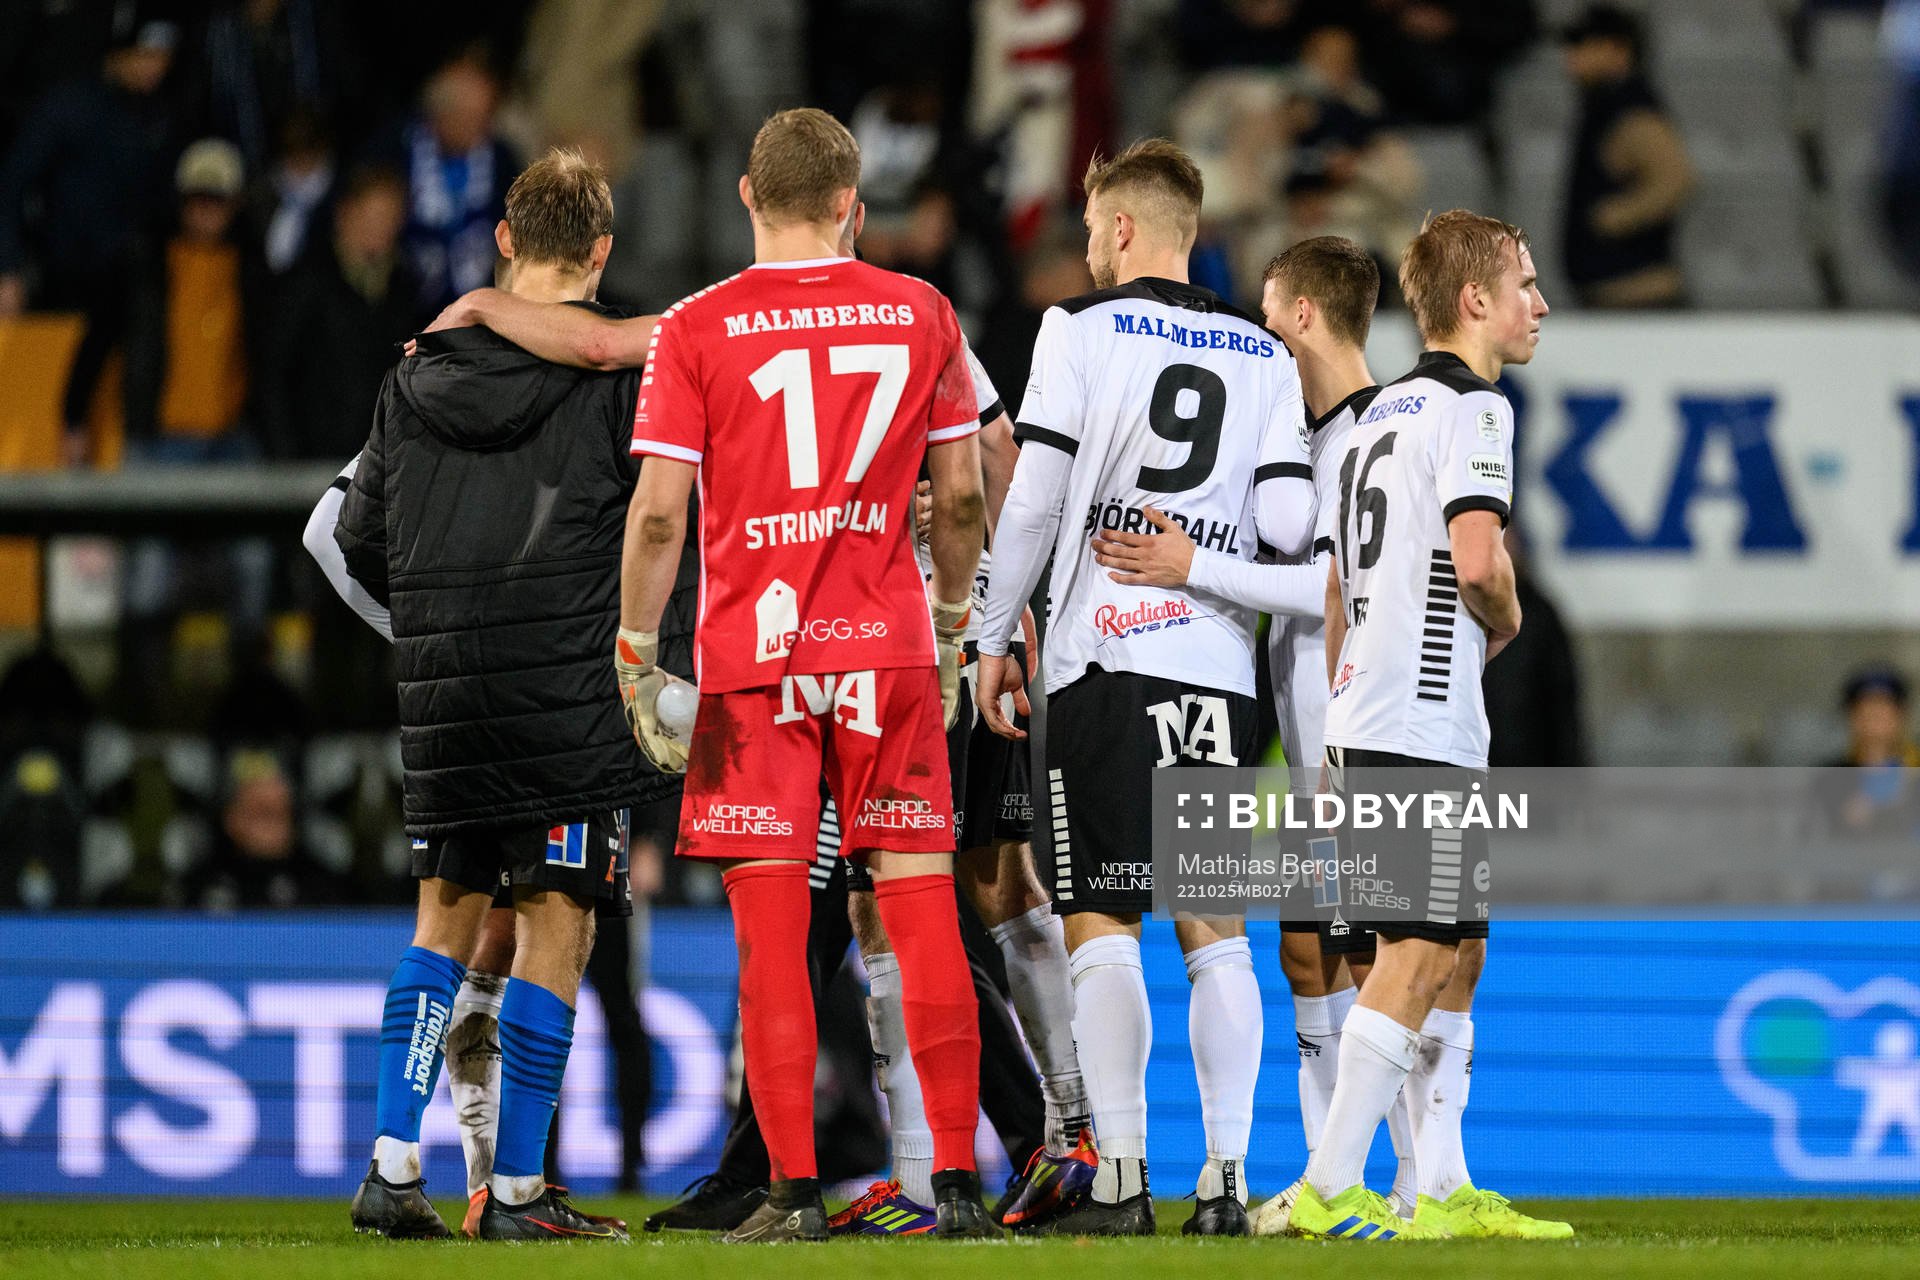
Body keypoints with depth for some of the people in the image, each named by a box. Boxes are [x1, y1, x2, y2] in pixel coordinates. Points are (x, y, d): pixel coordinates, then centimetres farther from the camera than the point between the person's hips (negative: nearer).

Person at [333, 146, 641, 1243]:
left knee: (448, 913, 15)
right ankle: (518, 1189, 1)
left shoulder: (421, 370, 9)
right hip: (567, 689, -5)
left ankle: (394, 1165, 8)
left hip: (440, 689, 5)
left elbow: (359, 537, 13)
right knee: (556, 926, 1)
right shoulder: (616, 365, -5)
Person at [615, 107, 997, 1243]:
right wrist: (953, 617, 21)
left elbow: (659, 510, -6)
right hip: (887, 641, 2)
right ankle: (958, 1181, 2)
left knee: (772, 928, 0)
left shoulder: (697, 329, -3)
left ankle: (796, 1190, -2)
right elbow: (961, 491, 8)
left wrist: (636, 650, 2)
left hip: (750, 652, -2)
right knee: (922, 908, 4)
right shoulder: (921, 314, 4)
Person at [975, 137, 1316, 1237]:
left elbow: (1034, 500, -3)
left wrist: (994, 639, 4)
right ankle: (1227, 1178, 0)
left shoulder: (1082, 330, 1)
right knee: (1216, 927, 6)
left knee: (1103, 924, -2)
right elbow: (1290, 526, 3)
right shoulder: (1265, 356, 11)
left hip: (1104, 653, -3)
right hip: (1220, 665, 3)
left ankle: (1123, 1180, -8)